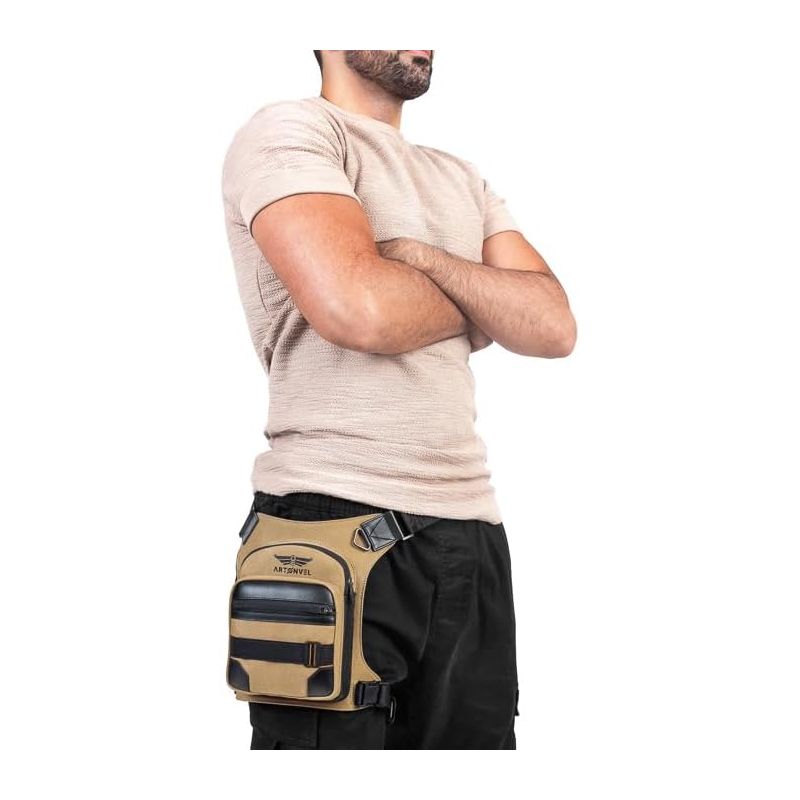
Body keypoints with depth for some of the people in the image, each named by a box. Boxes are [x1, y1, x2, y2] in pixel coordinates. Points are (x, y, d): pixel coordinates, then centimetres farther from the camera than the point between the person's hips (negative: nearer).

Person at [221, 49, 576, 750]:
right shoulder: (290, 129, -1)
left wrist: (417, 257, -8)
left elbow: (554, 326, 7)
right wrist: (485, 308, 2)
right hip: (336, 521, -6)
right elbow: (358, 308, -18)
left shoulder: (463, 180, 21)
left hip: (471, 528, 7)